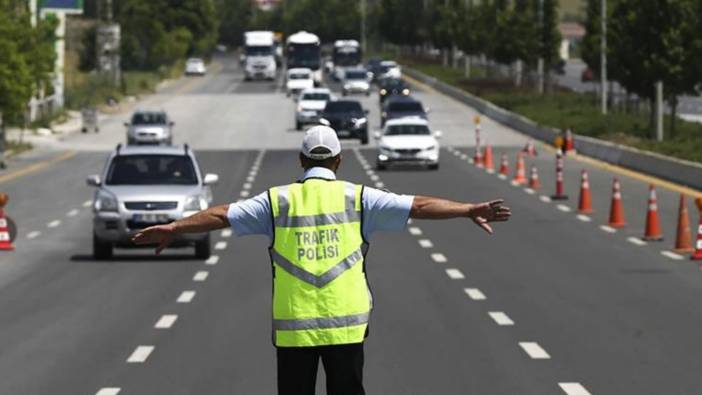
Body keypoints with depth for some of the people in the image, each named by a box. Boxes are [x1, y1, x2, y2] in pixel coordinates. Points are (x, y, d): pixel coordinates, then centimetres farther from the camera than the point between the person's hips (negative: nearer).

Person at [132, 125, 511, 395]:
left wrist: (172, 228, 11)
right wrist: (470, 210, 2)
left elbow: (223, 215, 3)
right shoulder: (356, 198, 1)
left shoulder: (278, 201, 3)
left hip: (293, 327, 0)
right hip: (346, 323, 0)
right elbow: (418, 206, -1)